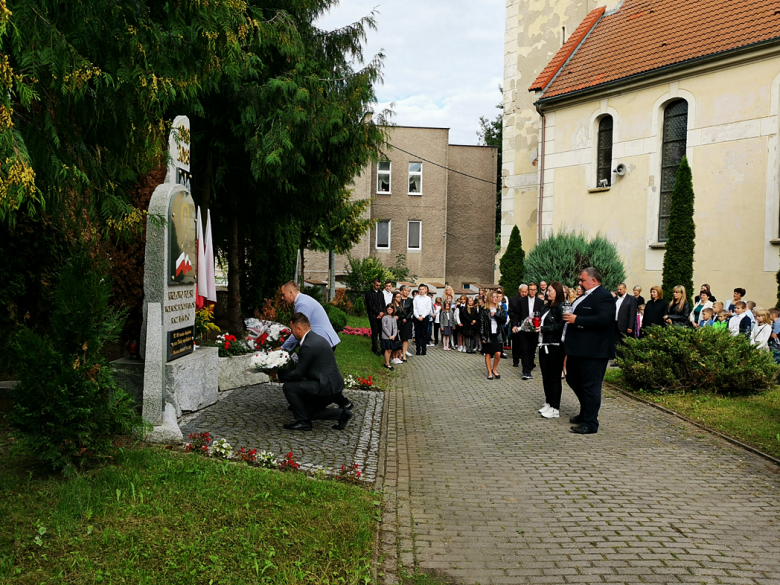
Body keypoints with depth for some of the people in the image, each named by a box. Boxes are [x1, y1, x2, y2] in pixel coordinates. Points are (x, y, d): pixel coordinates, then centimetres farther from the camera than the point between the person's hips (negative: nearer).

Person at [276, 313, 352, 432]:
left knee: (288, 387, -9)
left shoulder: (308, 346, -19)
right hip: (332, 385, 10)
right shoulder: (317, 339, 14)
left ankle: (303, 422, 0)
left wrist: (279, 376, 1)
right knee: (307, 412, 21)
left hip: (326, 387, -10)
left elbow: (298, 374, -14)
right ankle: (341, 414, 14)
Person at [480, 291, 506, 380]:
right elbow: (481, 323, -4)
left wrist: (495, 315, -15)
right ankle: (489, 372, 13)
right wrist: (482, 336, -9)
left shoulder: (500, 308, 8)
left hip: (497, 335, 2)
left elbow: (504, 320, -3)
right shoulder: (484, 310, -1)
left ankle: (494, 370, 18)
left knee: (498, 354, -4)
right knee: (488, 354, 3)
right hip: (487, 335, -2)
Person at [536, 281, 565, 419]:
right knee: (545, 375, 12)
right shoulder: (546, 307, 15)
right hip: (544, 345, 8)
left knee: (554, 377, -2)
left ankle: (555, 408, 4)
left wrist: (544, 329, -16)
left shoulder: (560, 307, -11)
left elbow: (561, 325, -17)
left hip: (555, 346, -8)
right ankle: (548, 403, 22)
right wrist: (538, 325, 0)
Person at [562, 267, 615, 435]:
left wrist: (576, 320, -22)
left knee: (590, 386, -3)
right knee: (573, 380, 19)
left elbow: (602, 320, -27)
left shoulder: (603, 297, -14)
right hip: (578, 349, 11)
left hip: (592, 351, -11)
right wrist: (569, 317, 7)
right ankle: (585, 413, 35)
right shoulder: (585, 295, 17)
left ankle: (590, 423, 5)